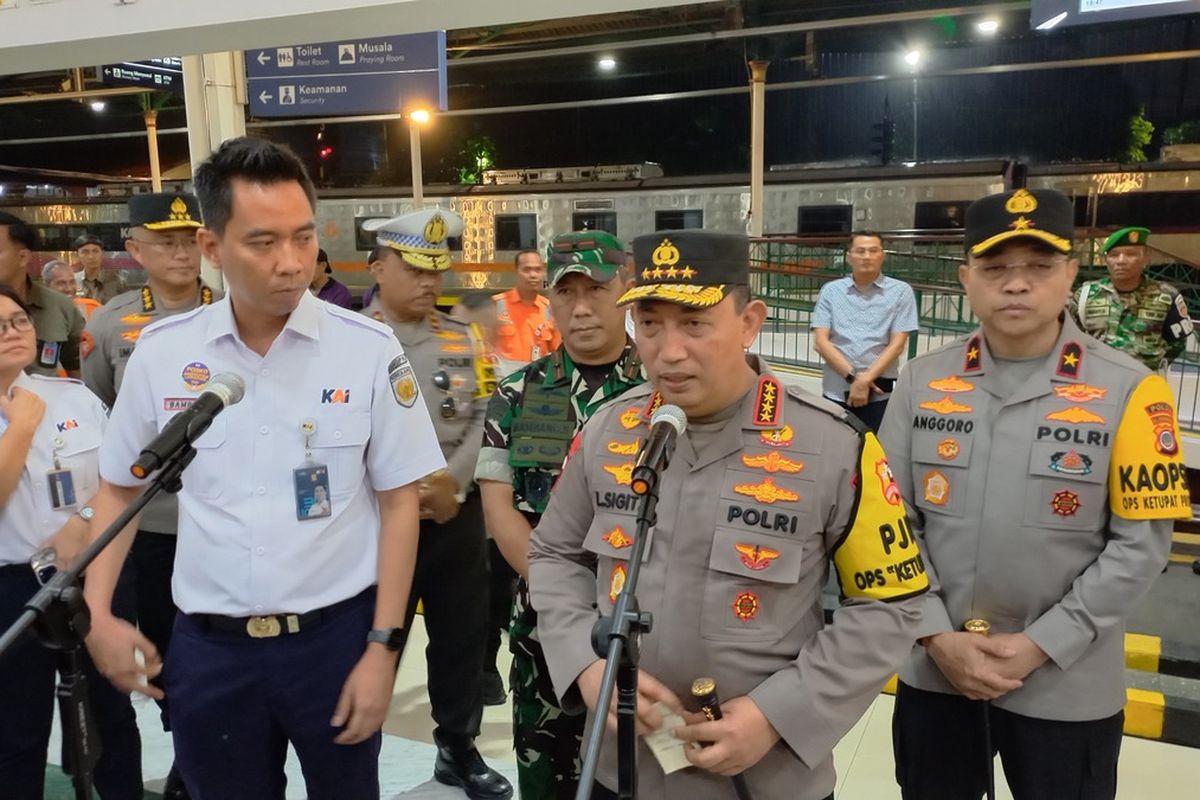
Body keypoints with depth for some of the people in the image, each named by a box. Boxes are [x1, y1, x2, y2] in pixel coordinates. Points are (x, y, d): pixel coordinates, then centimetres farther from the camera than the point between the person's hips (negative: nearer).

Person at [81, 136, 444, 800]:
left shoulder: (370, 350, -11)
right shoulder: (161, 351, -4)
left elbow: (398, 501, -6)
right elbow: (118, 488, 10)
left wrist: (383, 646, -7)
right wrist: (96, 615, 2)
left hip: (337, 634, -1)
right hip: (208, 646, 2)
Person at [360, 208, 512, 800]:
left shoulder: (464, 340, 6)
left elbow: (483, 421, 4)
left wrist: (451, 483, -11)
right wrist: (411, 489, -17)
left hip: (460, 521, 4)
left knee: (463, 637, 15)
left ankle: (459, 749, 36)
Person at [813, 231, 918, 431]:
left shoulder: (900, 291, 1)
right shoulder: (831, 291, 6)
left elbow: (897, 345, -4)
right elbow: (821, 341, -1)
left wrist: (866, 379, -13)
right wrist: (852, 377, -11)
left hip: (879, 394, -2)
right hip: (836, 392, 2)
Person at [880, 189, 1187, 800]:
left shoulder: (1128, 391, -10)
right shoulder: (923, 381, -3)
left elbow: (1139, 543, -9)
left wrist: (1041, 645, -13)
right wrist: (935, 634, -8)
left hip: (1066, 687, -2)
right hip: (934, 670, 3)